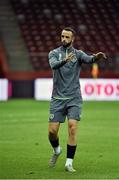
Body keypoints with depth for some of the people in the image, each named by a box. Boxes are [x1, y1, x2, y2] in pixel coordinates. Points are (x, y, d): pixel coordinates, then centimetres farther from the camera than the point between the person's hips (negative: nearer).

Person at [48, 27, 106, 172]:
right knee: (52, 131, -1)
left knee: (72, 128, -15)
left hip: (74, 99, -1)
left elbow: (88, 59, -20)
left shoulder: (78, 54, 3)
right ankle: (57, 150, 32)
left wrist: (96, 57, -45)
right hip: (57, 98, 1)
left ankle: (69, 163, -7)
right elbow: (53, 65, -21)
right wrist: (65, 60, -42)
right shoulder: (54, 53, 2)